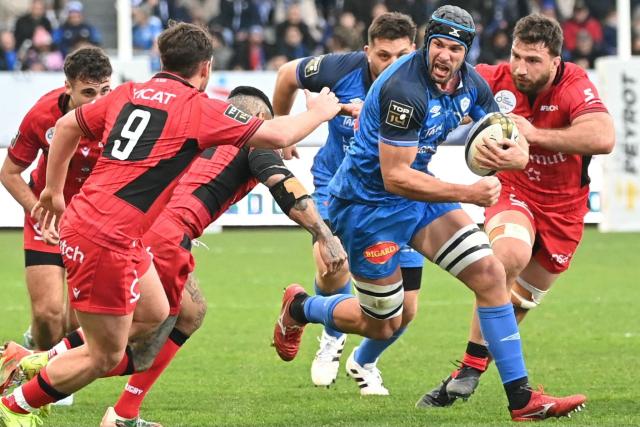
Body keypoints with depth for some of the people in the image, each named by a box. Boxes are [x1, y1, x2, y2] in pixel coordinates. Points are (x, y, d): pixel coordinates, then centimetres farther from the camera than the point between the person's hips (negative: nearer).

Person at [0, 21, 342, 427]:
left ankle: (43, 362, 24)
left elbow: (67, 125, 21)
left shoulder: (128, 93, 11)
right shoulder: (199, 108, -9)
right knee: (105, 357, 3)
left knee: (154, 316, 21)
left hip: (82, 219, 9)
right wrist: (318, 112, 11)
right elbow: (277, 135, -8)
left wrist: (54, 190, 31)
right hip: (105, 241, -9)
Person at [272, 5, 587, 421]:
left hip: (418, 193, 7)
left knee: (490, 273, -8)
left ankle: (522, 398, -5)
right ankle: (299, 308, 37)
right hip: (368, 203, -7)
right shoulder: (405, 89, -29)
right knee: (381, 324, 6)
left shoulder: (470, 83, -4)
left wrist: (514, 153, -23)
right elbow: (394, 177, -29)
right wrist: (467, 193, -31)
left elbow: (517, 147, 3)